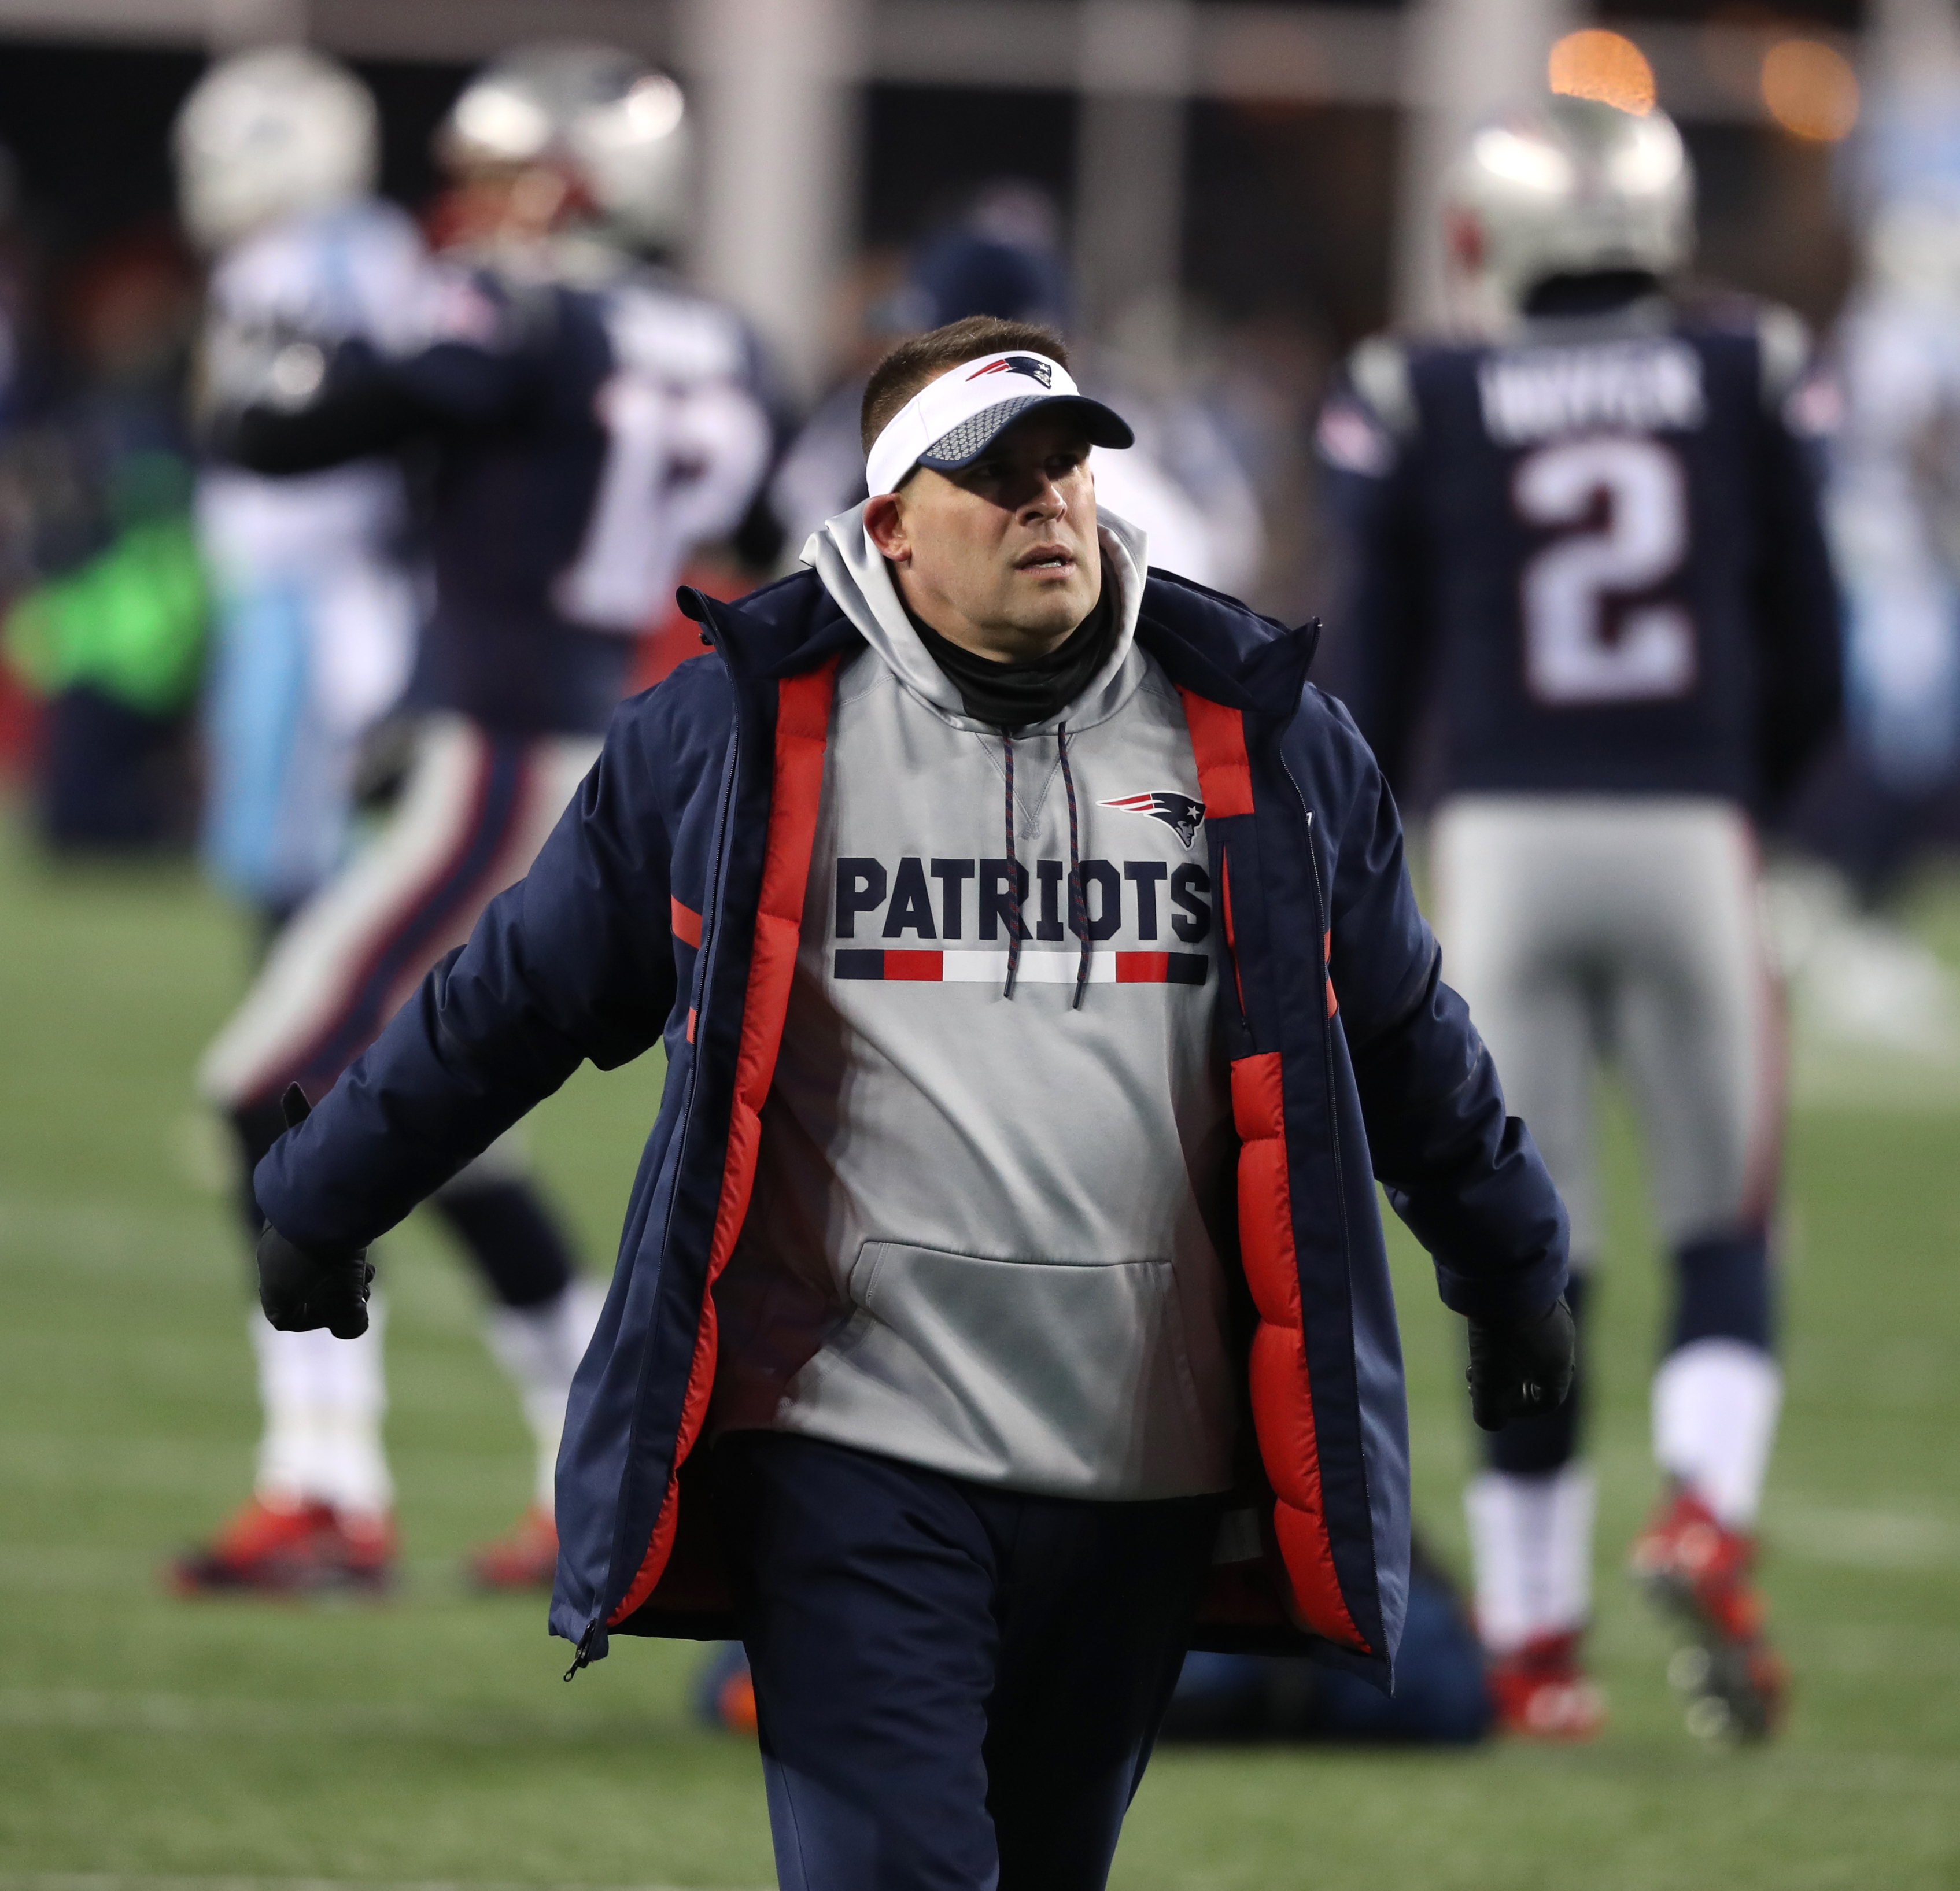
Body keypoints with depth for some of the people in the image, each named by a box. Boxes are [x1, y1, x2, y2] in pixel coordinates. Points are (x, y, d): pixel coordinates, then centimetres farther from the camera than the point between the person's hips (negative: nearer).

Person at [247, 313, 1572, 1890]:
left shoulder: (1262, 734, 9)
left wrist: (1514, 1273, 28)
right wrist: (323, 1207, 16)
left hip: (1144, 1466, 3)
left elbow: (1407, 1032, 21)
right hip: (857, 1448, -3)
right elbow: (515, 994, 11)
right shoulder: (738, 730, 1)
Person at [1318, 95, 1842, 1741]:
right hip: (1690, 833, 0)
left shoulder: (1416, 404, 2)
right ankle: (1708, 1511, -12)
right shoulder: (1748, 381, 5)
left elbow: (1377, 681, 5)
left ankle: (1535, 1643, 8)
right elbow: (1808, 661, 9)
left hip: (1503, 838, 0)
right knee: (1725, 1226, 13)